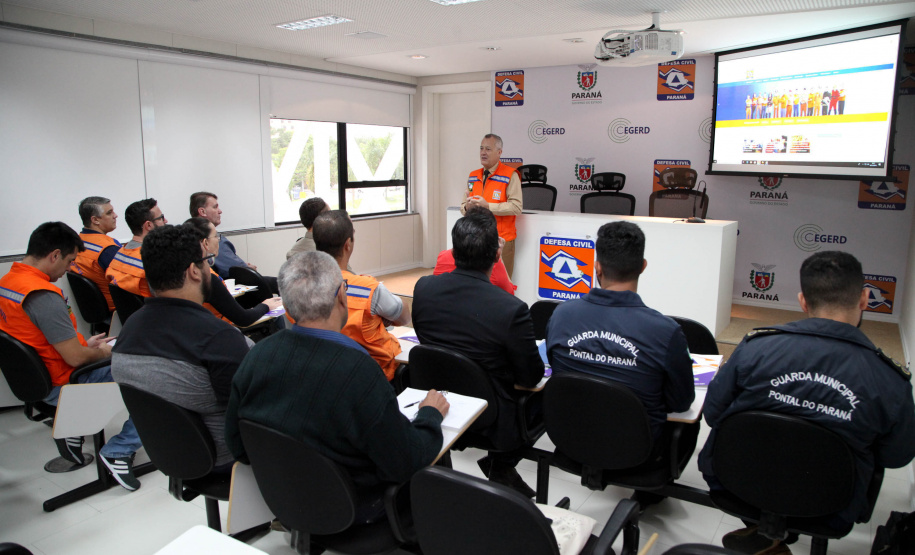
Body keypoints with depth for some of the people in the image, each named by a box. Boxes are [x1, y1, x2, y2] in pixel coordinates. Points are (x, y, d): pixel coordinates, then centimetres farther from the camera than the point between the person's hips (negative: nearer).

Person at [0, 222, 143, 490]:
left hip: (36, 378, 10)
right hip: (61, 385, -10)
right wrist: (102, 352, -4)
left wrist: (85, 344, 15)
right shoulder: (44, 295, -28)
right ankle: (118, 451, -4)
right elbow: (76, 358, -25)